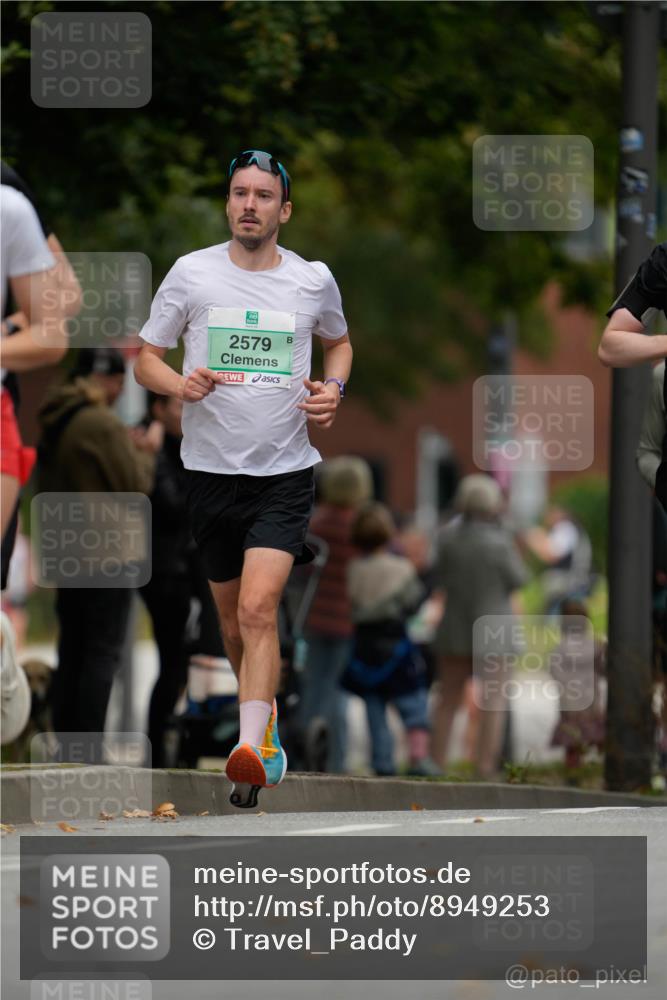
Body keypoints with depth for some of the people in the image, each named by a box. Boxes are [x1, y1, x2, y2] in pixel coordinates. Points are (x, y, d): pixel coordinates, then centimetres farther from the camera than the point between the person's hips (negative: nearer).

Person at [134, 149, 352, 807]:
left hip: (285, 471, -2)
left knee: (258, 608, -19)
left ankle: (250, 752, -27)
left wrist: (334, 389, 2)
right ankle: (264, 712, 38)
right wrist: (180, 384, -17)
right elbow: (145, 359, 5)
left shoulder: (314, 279, 2)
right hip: (212, 471, 2)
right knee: (233, 619, 12)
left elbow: (338, 341, 23)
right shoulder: (191, 273, -1)